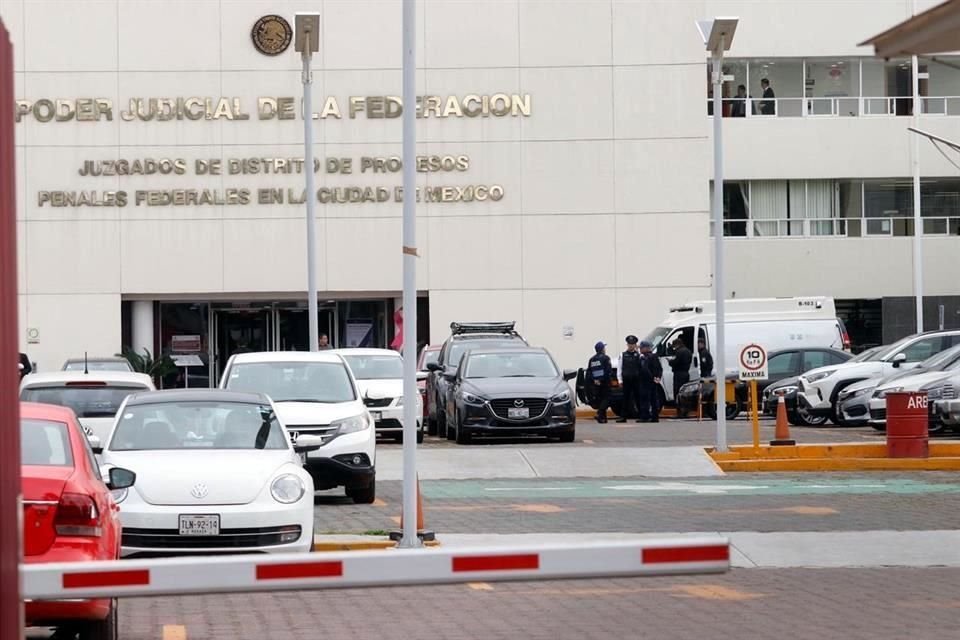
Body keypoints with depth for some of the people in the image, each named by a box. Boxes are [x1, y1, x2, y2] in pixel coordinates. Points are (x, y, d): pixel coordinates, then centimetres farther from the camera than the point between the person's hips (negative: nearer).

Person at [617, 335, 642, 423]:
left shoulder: (638, 355, 3)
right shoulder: (623, 355, 8)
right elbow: (619, 368, 6)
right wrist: (620, 380, 1)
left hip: (636, 380, -2)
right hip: (626, 379, 2)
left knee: (638, 397, 1)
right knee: (626, 398, 4)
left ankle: (640, 416, 4)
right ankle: (623, 416, 5)